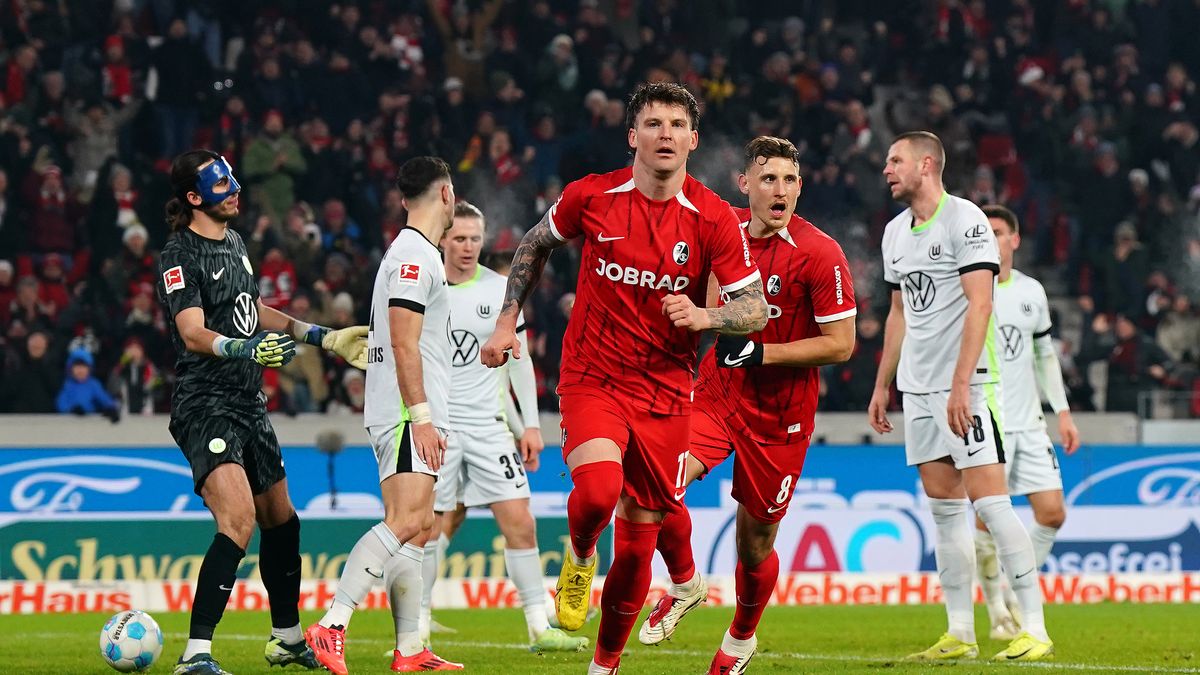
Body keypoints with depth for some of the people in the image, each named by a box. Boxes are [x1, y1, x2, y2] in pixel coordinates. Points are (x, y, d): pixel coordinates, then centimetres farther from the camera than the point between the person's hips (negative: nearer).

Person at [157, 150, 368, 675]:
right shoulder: (180, 257, -12)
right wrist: (243, 348, -42)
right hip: (205, 406, -9)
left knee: (279, 519, 18)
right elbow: (193, 333, -25)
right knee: (239, 519, -25)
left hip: (249, 405, 9)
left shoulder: (234, 243, 15)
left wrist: (323, 336, 29)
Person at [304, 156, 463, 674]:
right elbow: (404, 344, -18)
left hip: (411, 416, 11)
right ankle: (331, 627, -29)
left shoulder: (415, 254, 21)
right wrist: (421, 417, -21)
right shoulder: (415, 256, -11)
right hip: (408, 413, -11)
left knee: (417, 527, 9)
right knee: (405, 522, -21)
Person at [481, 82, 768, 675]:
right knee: (598, 488, -30)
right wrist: (507, 321, 11)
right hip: (592, 378, -1)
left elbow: (756, 309, -4)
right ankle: (579, 558, 5)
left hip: (665, 394, 1)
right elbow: (536, 244, 15)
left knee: (638, 541, 5)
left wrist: (703, 316, -24)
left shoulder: (714, 220, -7)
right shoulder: (591, 197, -5)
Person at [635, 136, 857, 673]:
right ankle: (684, 584, 6)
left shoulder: (820, 255, -16)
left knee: (755, 543, 7)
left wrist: (760, 353, -21)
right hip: (717, 390, 3)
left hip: (780, 416, -3)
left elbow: (840, 345, -15)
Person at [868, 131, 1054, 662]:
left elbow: (979, 304, -17)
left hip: (966, 385, -8)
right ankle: (959, 634, 8)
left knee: (988, 499, -13)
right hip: (919, 388, 8)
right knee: (943, 506, 6)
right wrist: (882, 386, 20)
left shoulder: (964, 219, -10)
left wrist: (961, 384, -23)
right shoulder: (896, 232, 15)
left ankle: (1035, 629, -12)